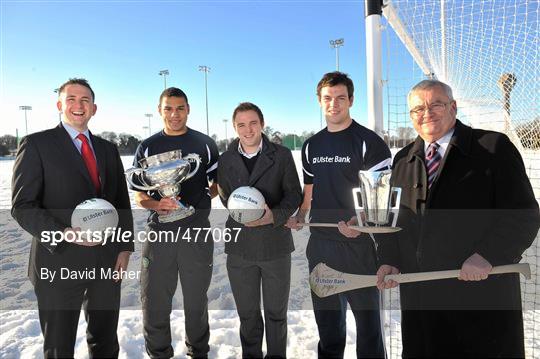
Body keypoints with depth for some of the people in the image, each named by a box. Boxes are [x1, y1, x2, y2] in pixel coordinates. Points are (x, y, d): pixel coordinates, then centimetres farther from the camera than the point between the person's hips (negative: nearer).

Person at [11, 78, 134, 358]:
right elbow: (22, 206, -9)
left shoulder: (108, 149, 11)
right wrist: (63, 233, -22)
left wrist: (125, 246, 4)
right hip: (60, 261, -4)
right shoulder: (36, 144, -4)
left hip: (108, 260, 4)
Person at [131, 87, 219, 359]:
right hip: (159, 234, 1)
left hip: (197, 233, 0)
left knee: (196, 302, 14)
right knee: (155, 303, 8)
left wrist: (199, 201, -4)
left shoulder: (205, 144, 3)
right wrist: (157, 204, -16)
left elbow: (218, 182, 11)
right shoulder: (147, 147, 4)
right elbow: (138, 195, 4)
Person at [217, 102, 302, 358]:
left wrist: (274, 216, -19)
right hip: (240, 246, 2)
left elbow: (294, 194, -2)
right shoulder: (225, 160, 4)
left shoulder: (282, 155, -2)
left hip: (275, 244, -1)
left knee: (276, 312, 15)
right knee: (247, 313, 17)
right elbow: (225, 198, 8)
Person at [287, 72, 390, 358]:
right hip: (320, 243, 6)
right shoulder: (311, 146, 9)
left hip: (358, 244, -5)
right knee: (326, 316, 21)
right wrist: (299, 215, 0)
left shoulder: (368, 141, -9)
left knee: (366, 316, 9)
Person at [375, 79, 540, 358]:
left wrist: (487, 255, -20)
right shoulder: (403, 159, 11)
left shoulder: (493, 147, -4)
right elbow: (393, 217, 15)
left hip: (484, 292, -4)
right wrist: (389, 260, 1)